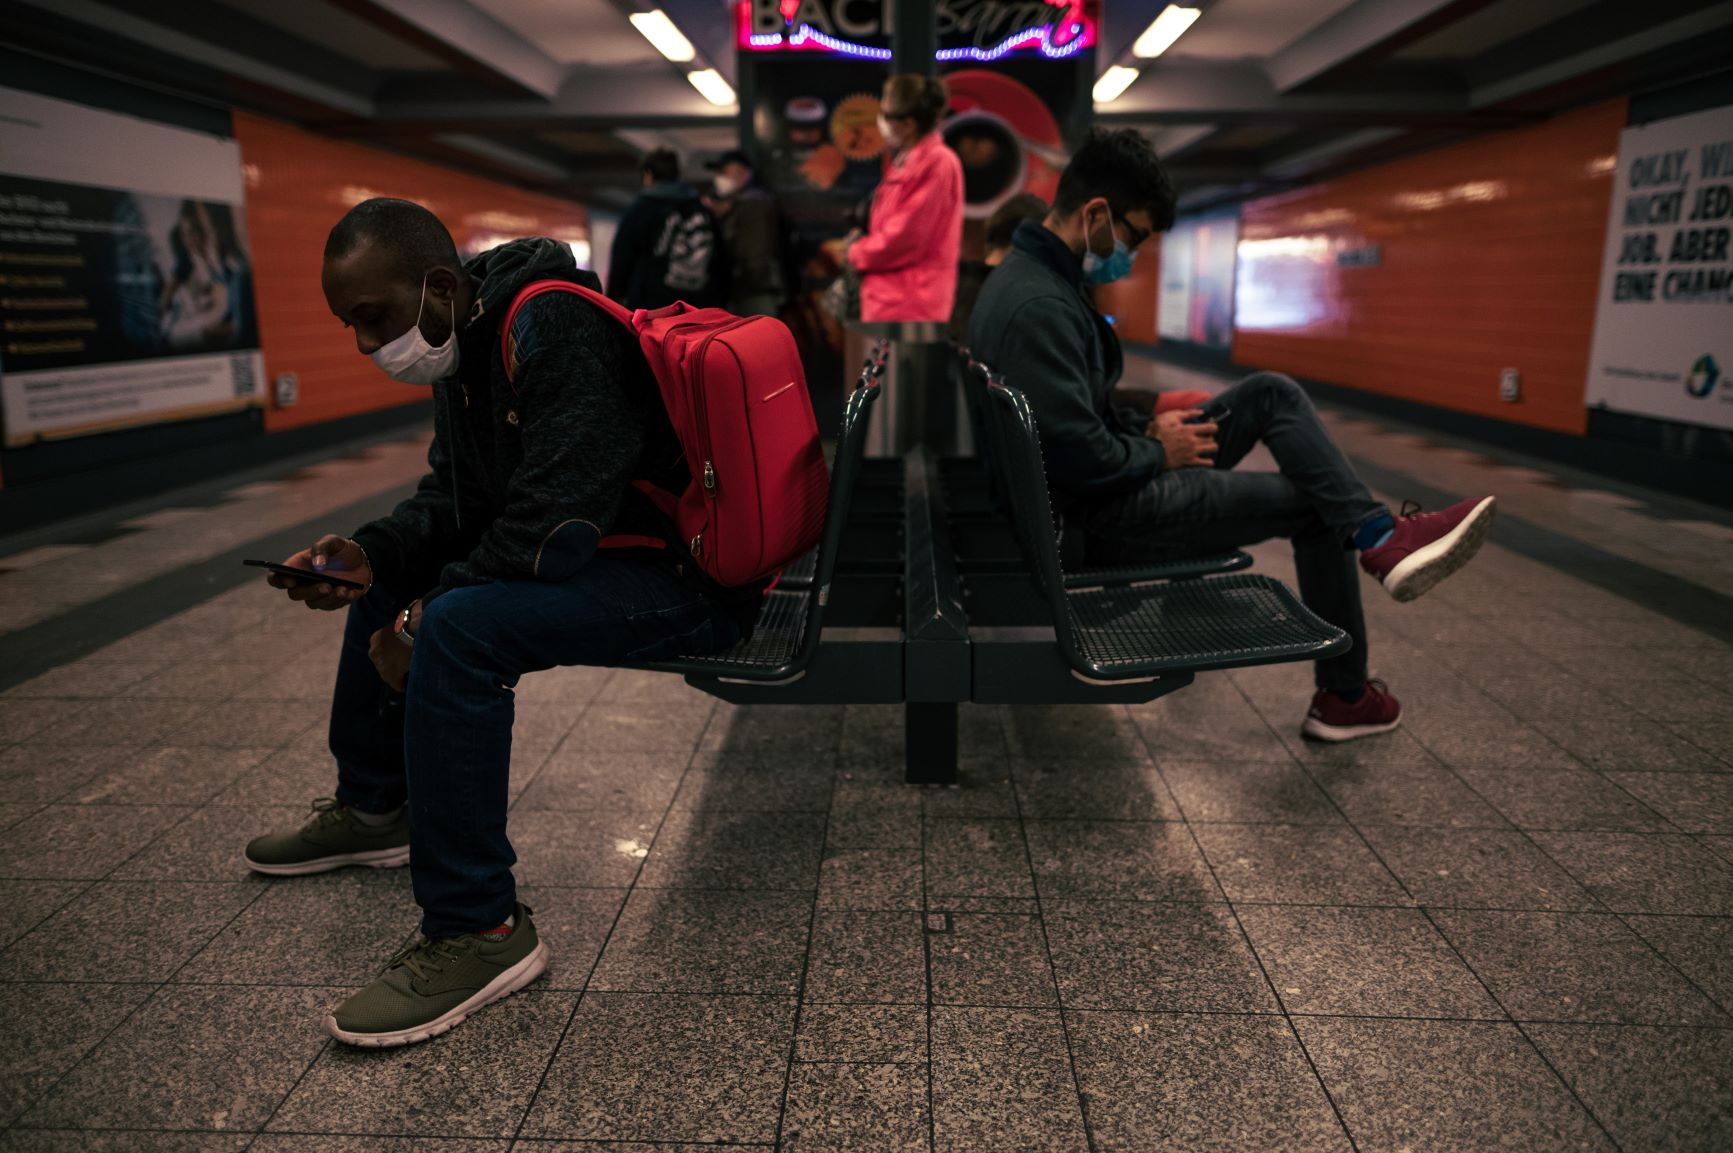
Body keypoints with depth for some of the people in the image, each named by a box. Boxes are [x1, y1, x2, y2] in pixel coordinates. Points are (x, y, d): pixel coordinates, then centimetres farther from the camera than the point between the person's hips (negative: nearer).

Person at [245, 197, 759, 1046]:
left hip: (686, 578, -10)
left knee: (461, 627, -31)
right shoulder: (468, 340, 8)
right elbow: (451, 500, 14)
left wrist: (425, 620, -20)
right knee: (387, 579, 19)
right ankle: (372, 808, 35)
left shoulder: (555, 331, -22)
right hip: (599, 553, 11)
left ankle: (479, 931, -18)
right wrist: (371, 554, -5)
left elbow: (555, 524, -29)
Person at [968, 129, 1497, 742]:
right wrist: (1158, 452, -12)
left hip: (1107, 478, 10)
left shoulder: (1037, 276, 8)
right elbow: (1080, 458, -31)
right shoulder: (1038, 306, -27)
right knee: (1313, 505, 5)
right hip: (1101, 514, -10)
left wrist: (1144, 429, 3)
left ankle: (1379, 535, 7)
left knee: (1272, 394, 8)